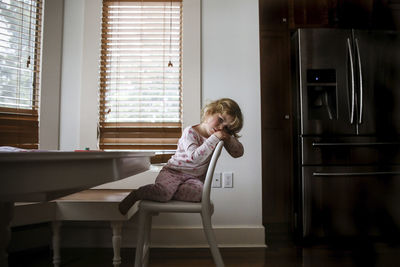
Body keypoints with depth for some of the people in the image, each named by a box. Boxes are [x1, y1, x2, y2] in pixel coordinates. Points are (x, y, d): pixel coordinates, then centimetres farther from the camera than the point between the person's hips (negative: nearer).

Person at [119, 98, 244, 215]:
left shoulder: (218, 135, 6)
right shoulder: (190, 132, -12)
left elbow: (239, 152, 6)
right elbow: (195, 157, -27)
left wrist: (228, 138, -12)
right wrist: (214, 138, -28)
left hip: (195, 178, 4)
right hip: (172, 172, -4)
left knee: (197, 192, -32)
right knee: (164, 191, -34)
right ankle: (136, 195, -4)